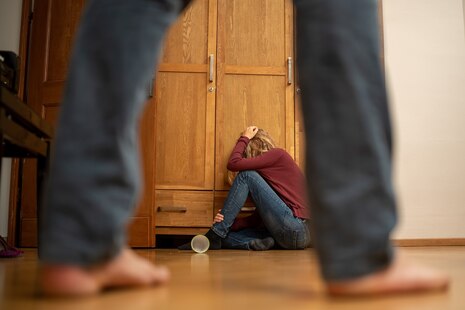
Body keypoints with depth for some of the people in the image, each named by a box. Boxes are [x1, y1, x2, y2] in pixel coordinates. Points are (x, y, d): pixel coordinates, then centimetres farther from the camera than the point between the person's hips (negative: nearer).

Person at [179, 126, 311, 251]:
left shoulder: (278, 154, 2)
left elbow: (234, 163, -8)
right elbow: (257, 219, 15)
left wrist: (245, 138, 9)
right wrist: (228, 223, 1)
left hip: (296, 232, -9)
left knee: (246, 175, -6)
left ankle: (215, 236, -8)